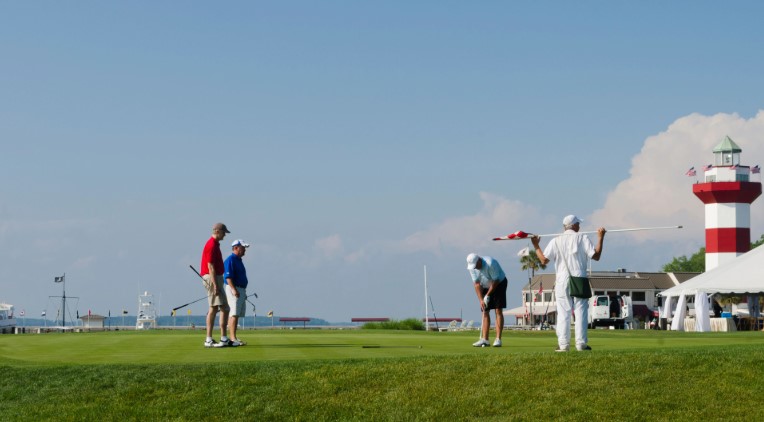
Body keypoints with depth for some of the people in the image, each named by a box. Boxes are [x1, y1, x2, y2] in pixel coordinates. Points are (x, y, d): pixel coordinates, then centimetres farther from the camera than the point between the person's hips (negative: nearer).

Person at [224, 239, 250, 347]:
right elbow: (228, 276, -19)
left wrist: (244, 293, 24)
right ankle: (233, 338, -18)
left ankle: (233, 338, 10)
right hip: (234, 290, -10)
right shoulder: (230, 260, -10)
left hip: (241, 290, 10)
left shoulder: (239, 260, 20)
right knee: (234, 314, -14)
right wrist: (234, 289, -27)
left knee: (237, 314, 8)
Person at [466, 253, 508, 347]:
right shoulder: (472, 267, -14)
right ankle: (484, 340, -3)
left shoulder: (490, 264, -32)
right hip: (486, 286, 6)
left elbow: (495, 281, -24)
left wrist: (487, 295, -20)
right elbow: (477, 284, -10)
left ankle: (498, 339, -17)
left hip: (499, 284, -6)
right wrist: (481, 300, -17)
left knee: (498, 311, -13)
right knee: (485, 312, -1)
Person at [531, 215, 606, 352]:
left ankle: (563, 344, -3)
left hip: (562, 282, 1)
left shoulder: (556, 241, 4)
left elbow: (544, 260, -1)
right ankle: (581, 343, -2)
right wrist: (600, 238, 6)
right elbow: (596, 256, -4)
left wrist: (536, 245, 14)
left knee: (563, 312, 2)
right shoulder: (582, 238, 1)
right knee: (581, 311, 2)